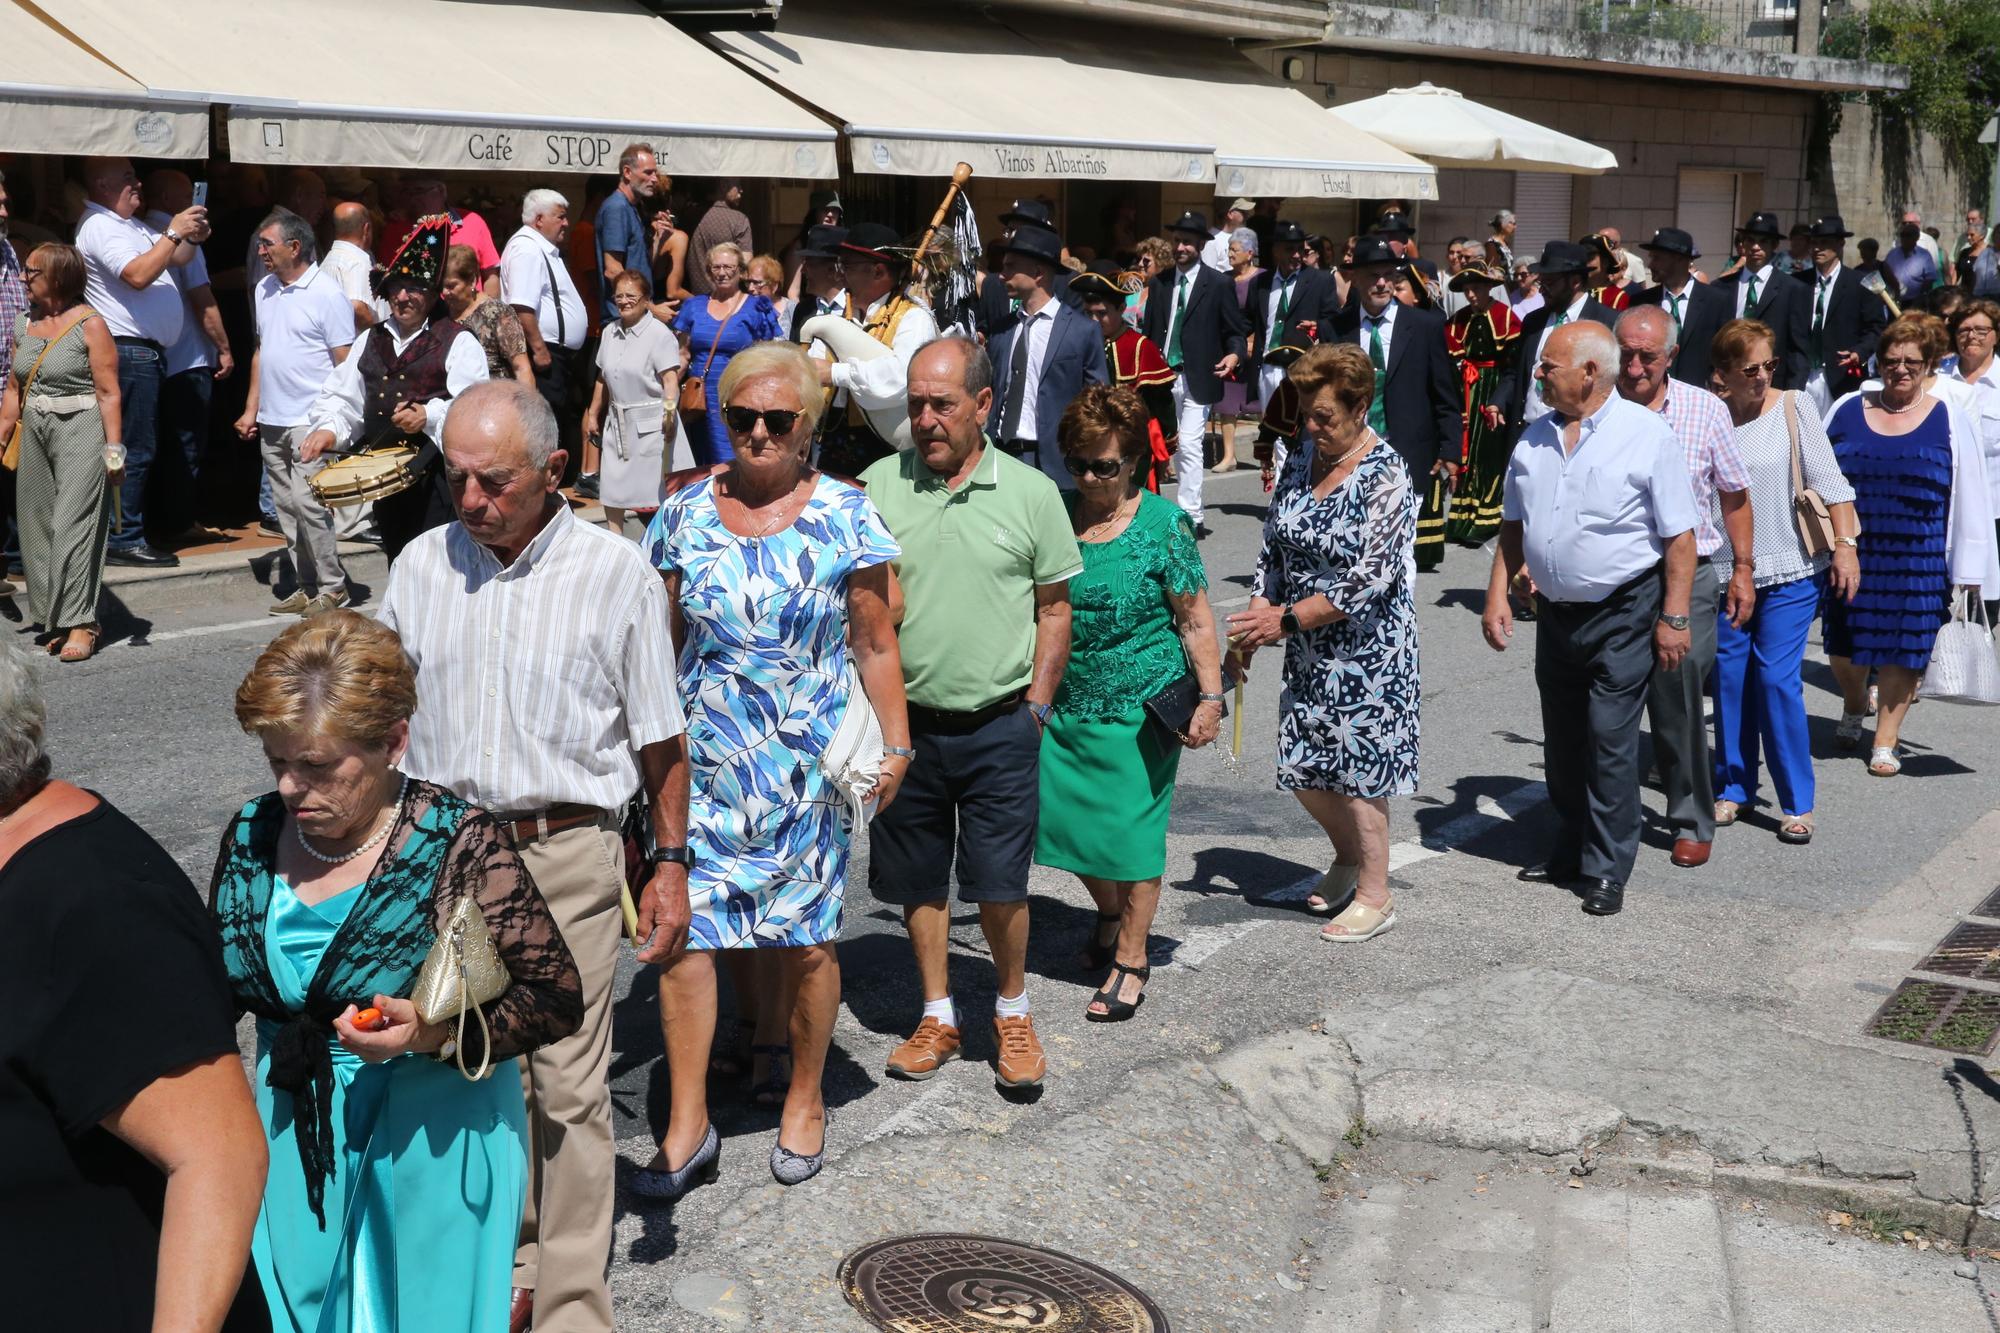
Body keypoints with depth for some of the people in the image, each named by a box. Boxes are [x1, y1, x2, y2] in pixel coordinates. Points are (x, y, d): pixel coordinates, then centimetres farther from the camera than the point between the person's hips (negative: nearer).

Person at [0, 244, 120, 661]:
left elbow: (108, 393, -10)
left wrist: (114, 448, -14)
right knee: (36, 525, 5)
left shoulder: (90, 325, -7)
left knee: (72, 524, -12)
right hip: (34, 432, 7)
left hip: (79, 431, -7)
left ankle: (80, 624, -12)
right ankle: (52, 617, 14)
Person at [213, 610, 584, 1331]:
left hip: (432, 1138, -5)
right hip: (296, 1135, 5)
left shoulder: (458, 843, -19)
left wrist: (435, 1033, -29)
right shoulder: (255, 833, -3)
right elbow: (216, 989, 13)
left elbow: (557, 998, -15)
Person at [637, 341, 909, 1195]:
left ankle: (805, 1102, 28)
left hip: (809, 763, -2)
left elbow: (876, 646, 1)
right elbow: (663, 642, 10)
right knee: (679, 927, -4)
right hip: (705, 759, 2)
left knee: (807, 936, 8)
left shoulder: (843, 517, -2)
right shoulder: (685, 515, 4)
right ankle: (688, 1123, 7)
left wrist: (895, 746, -2)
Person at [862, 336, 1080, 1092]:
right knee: (919, 881, 11)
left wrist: (1037, 706, 1)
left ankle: (1012, 1011, 24)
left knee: (1000, 884, 2)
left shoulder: (1031, 493, -1)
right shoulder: (877, 489, 0)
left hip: (999, 727, -2)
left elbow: (1054, 607, 4)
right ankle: (938, 1016, 28)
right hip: (906, 722, 2)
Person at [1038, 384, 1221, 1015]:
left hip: (1140, 709, -4)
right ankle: (1110, 913, 40)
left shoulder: (1163, 524, -10)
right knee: (1066, 819, 12)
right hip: (1065, 703, 5)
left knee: (1132, 831, 2)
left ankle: (1131, 960, 17)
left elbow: (1195, 621, -7)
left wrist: (1211, 697, -11)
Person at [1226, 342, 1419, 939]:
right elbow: (1273, 547, 9)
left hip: (1366, 651, -7)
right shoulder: (1302, 457, 3)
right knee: (1302, 765, 13)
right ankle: (1347, 858, 39)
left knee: (1358, 772, 1)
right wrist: (1253, 625, -1)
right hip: (1308, 650, 7)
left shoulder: (1386, 477, -18)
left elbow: (1368, 579, -21)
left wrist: (1287, 619, -20)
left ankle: (1375, 895, 18)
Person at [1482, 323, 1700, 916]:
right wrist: (1498, 594, 6)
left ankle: (1607, 869, 3)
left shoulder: (1648, 436, -10)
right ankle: (1570, 851, 29)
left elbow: (1678, 536, -10)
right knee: (1562, 741, 14)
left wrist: (1673, 617, -14)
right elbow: (1513, 526, 15)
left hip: (1622, 614, -6)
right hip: (1555, 611, 6)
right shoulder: (1534, 439, 7)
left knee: (1609, 740, -6)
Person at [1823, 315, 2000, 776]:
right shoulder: (1846, 410, 3)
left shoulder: (1949, 421, 0)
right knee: (1845, 646, 8)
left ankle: (1886, 741, 20)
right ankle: (1854, 705, 39)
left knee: (1901, 650, 5)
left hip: (1917, 562, -1)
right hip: (1851, 555, 1)